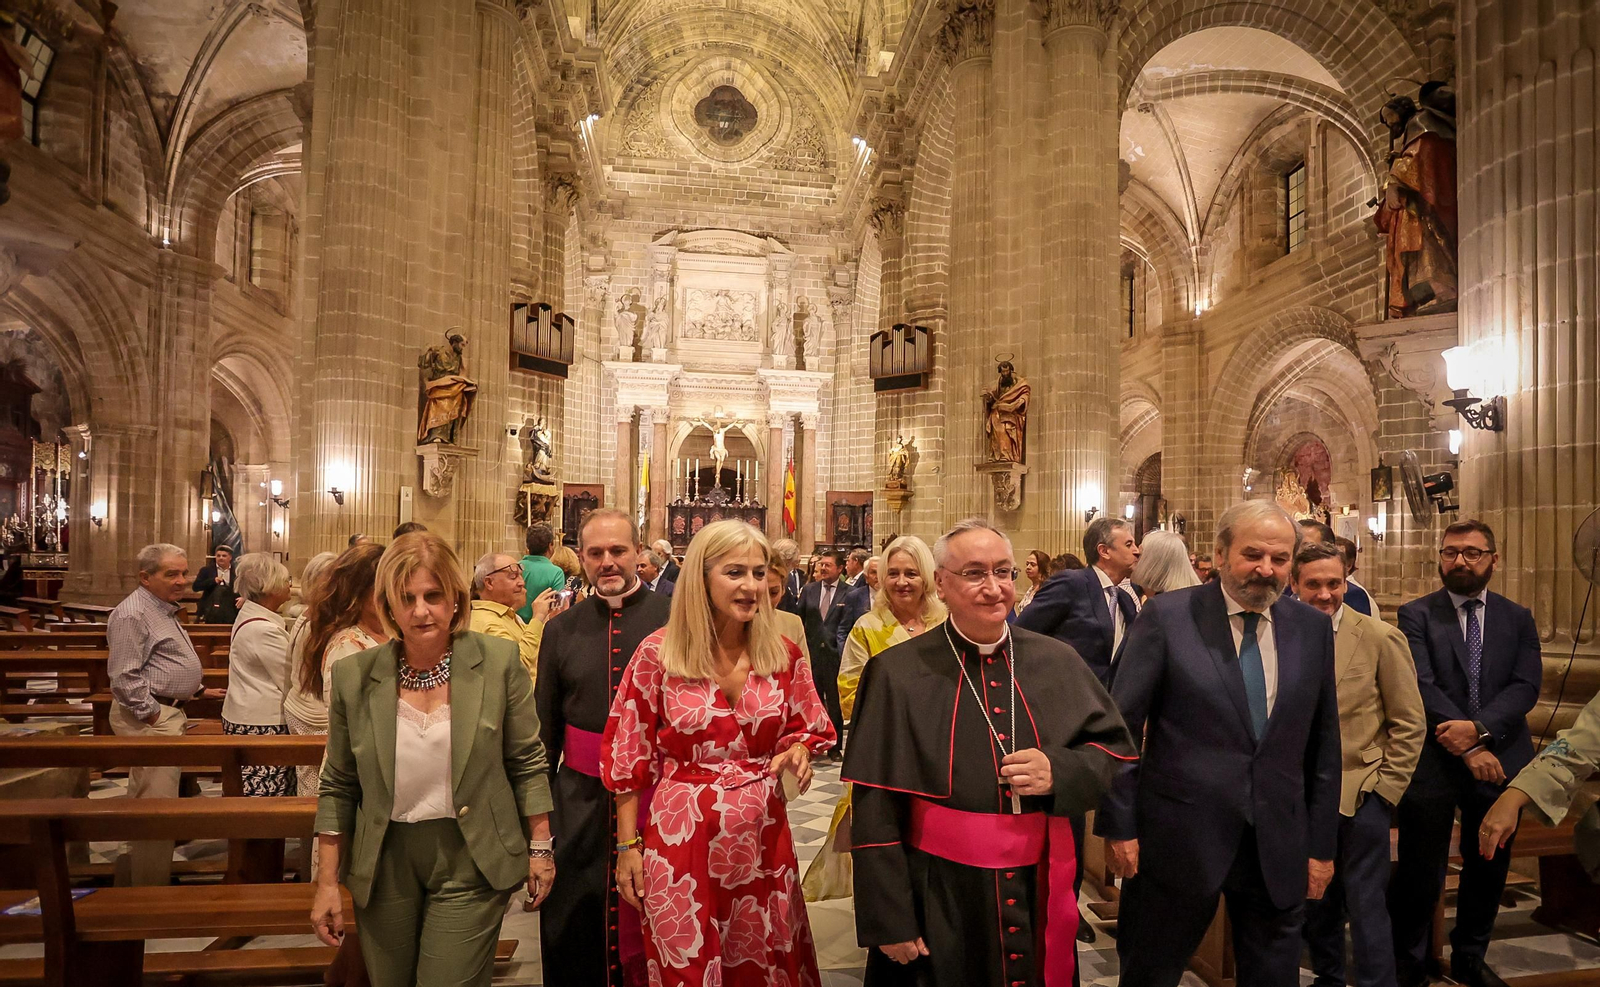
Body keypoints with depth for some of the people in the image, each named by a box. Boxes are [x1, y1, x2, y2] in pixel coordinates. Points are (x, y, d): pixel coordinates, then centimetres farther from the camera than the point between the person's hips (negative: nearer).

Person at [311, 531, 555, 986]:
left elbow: (527, 763, -2)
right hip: (385, 865, 3)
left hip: (470, 863, -2)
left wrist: (540, 847, 1)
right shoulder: (353, 676, -5)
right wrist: (327, 882, 5)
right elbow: (339, 787, 4)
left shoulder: (499, 660, -11)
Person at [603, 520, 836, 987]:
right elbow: (629, 755, -3)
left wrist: (798, 751, -12)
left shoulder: (784, 654, -2)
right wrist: (627, 846, -2)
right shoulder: (658, 653, -10)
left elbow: (807, 728, 11)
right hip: (680, 841, -2)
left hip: (761, 838, 3)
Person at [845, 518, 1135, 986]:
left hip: (1039, 893, 3)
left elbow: (1113, 746, 5)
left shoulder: (1059, 662, -1)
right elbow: (874, 810, -9)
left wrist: (1060, 772, -15)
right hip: (938, 899, -3)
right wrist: (889, 922, -9)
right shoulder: (898, 672, -11)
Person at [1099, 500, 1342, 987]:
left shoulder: (1314, 628, 3)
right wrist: (1118, 825, -9)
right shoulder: (1167, 616, -10)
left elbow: (1324, 742, 8)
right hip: (1178, 836, -3)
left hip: (1279, 847, 3)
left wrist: (1322, 843, 8)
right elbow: (1121, 725, -8)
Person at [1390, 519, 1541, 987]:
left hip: (1499, 763, 4)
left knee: (1489, 870, 16)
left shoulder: (1517, 619, 8)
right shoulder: (1416, 615, -3)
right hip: (1433, 762, -3)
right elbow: (1422, 686, -11)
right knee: (1421, 873, 4)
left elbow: (1526, 686, -3)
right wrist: (1469, 749, -16)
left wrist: (1479, 729, -18)